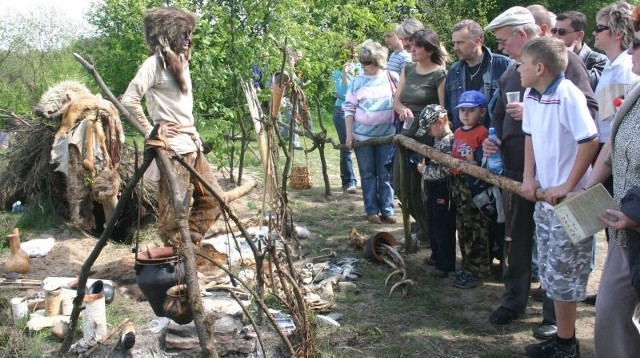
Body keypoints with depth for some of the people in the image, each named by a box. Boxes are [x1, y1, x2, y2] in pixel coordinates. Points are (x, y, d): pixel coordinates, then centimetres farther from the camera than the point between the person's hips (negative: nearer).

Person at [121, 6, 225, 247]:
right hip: (172, 144, -9)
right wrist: (150, 131, -11)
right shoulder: (155, 63, -9)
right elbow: (129, 100, -18)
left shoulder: (182, 62, 16)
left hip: (192, 141, 9)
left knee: (212, 197, 12)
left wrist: (193, 135, 14)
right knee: (173, 206, -3)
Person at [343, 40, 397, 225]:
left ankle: (387, 210, 14)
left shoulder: (392, 78, -1)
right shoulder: (357, 81, 0)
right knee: (368, 174, 7)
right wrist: (349, 134, -3)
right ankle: (372, 211, 15)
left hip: (386, 135, 0)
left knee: (385, 174, 6)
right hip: (362, 136, 1)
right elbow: (349, 108, 2)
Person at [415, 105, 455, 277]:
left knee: (444, 229, -1)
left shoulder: (449, 141, -20)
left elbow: (444, 171, -26)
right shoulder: (439, 139, 10)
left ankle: (446, 265, 8)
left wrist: (424, 169, -14)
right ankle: (437, 256, 35)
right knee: (433, 226, 21)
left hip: (443, 192, -10)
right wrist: (425, 167, 3)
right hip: (433, 190, 10)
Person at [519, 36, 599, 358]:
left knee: (562, 275, 0)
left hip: (569, 200, -8)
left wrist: (567, 187, -19)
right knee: (552, 273, 15)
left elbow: (591, 142, -21)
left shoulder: (568, 94, -19)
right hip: (544, 196, 8)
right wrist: (528, 177, 7)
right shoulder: (530, 96, 6)